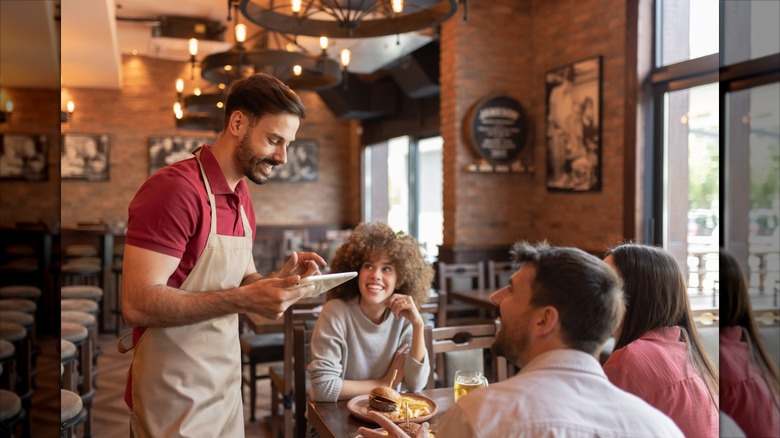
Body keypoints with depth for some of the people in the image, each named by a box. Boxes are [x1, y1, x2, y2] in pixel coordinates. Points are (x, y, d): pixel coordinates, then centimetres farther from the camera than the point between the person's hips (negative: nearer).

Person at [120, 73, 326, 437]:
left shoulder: (242, 198, 6)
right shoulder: (175, 188, -19)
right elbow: (137, 303, -25)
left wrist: (277, 280, -6)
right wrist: (245, 299, -29)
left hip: (226, 384, 8)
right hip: (175, 394, -8)